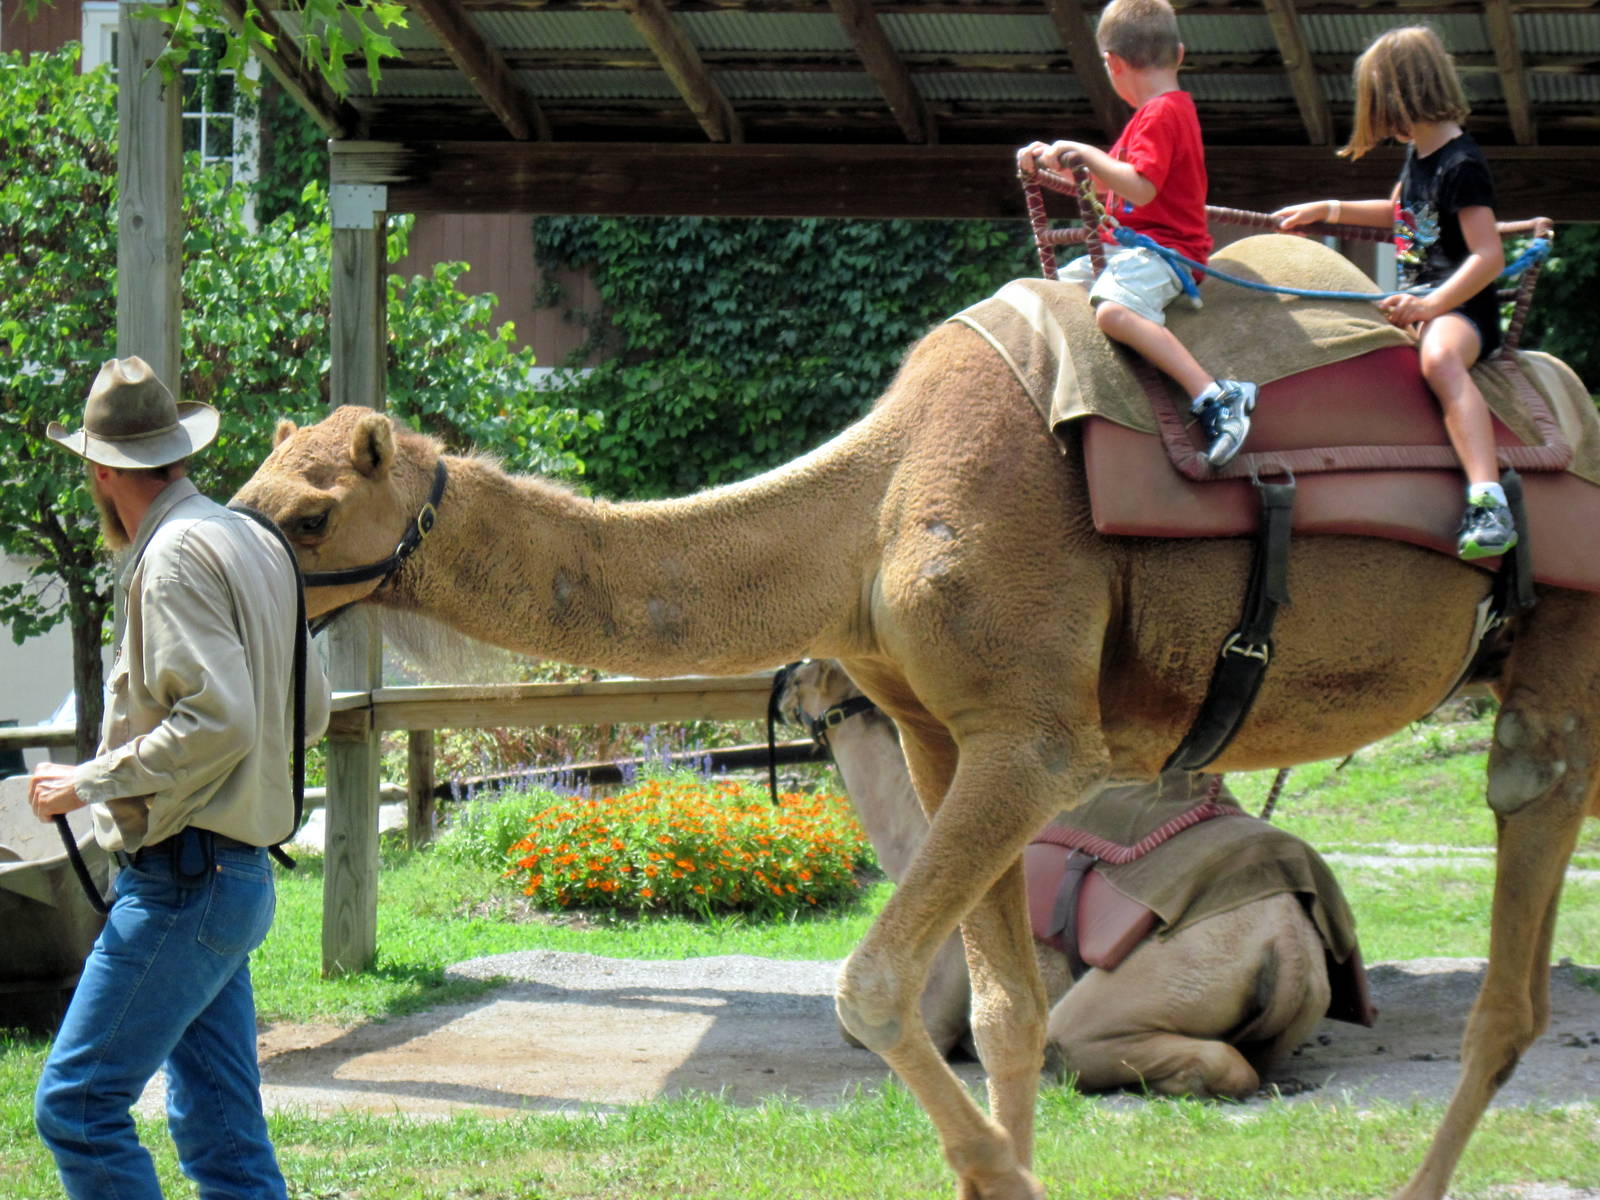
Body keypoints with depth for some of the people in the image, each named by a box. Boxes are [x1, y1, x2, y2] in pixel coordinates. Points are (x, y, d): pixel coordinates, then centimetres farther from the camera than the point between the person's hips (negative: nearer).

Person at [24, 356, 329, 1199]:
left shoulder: (178, 554, -14)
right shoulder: (254, 543, 15)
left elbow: (216, 720, -24)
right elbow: (309, 710, 22)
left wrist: (91, 782, -15)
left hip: (183, 879, -10)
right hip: (234, 874, 10)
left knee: (76, 1103, -10)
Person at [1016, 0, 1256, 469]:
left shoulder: (1161, 114, -13)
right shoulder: (1167, 110, 21)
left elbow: (1140, 187, -28)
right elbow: (1108, 180, 30)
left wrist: (1081, 152, -22)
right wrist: (1053, 159, 22)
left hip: (1161, 249, -11)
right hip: (1131, 248, 11)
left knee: (1113, 309, -37)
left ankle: (1214, 398, -45)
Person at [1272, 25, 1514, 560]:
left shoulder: (1461, 165, -16)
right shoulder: (1418, 154, 15)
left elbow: (1489, 257, -24)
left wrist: (1431, 305, -34)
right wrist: (1325, 210, 37)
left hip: (1461, 306, -11)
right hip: (1419, 301, 11)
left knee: (1439, 356, -42)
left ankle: (1488, 502, -58)